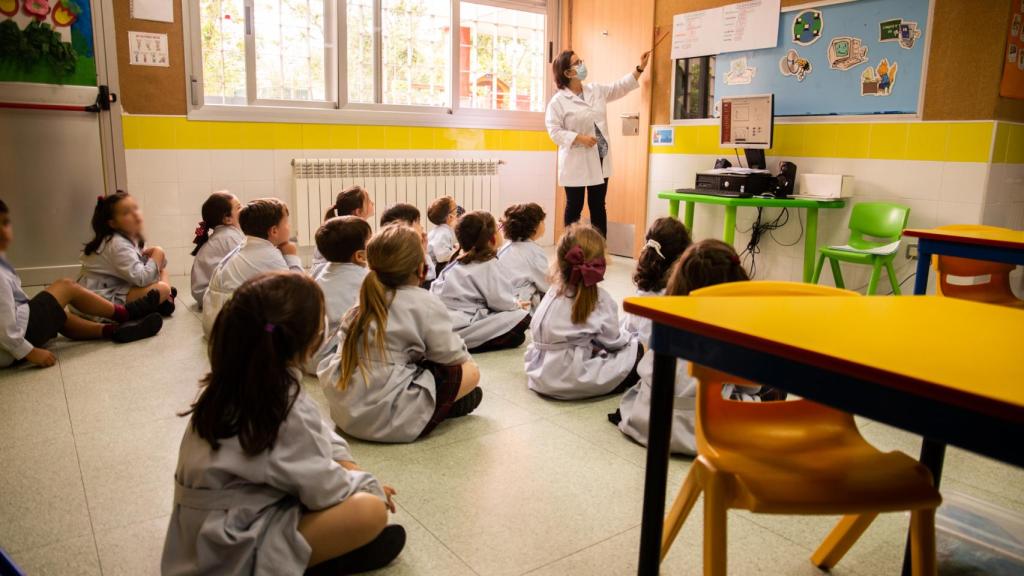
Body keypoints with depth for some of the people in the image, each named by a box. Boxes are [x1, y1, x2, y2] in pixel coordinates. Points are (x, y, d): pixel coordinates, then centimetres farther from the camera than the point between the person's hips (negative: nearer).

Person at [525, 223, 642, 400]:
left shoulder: (554, 292, 6)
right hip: (571, 380, -6)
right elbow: (612, 341, -3)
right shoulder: (600, 298, -9)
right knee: (637, 351, 1)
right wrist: (632, 339, 20)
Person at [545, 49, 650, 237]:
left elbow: (620, 87, 16)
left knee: (598, 207, 10)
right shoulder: (558, 101, -9)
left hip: (600, 161, 5)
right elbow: (554, 131, -12)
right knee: (574, 207, 5)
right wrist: (580, 138, -21)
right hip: (576, 163, -5)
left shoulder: (596, 90, 9)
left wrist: (640, 68, 8)